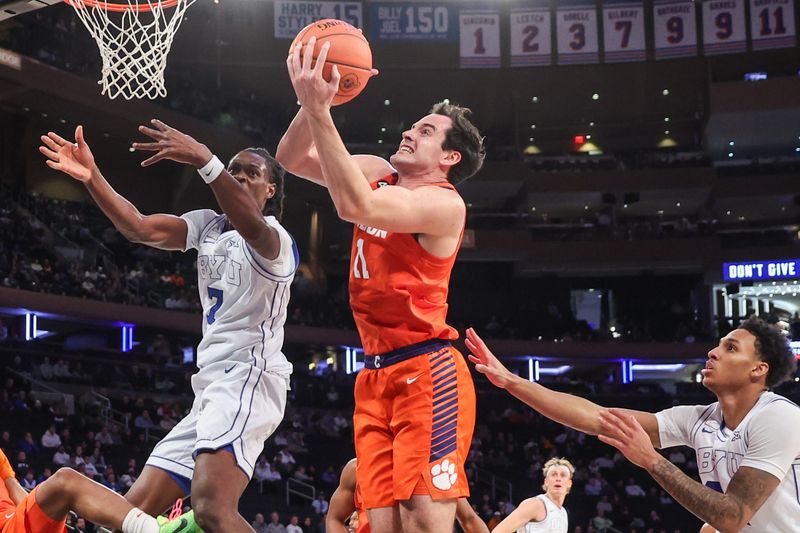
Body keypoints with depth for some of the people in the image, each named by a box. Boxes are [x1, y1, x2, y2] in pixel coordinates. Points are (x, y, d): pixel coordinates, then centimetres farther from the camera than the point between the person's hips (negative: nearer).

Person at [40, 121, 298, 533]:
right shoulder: (208, 225, 19)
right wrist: (92, 177, -14)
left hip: (248, 376, -9)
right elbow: (140, 228, 2)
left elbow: (252, 227, -30)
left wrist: (203, 159, -45)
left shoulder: (275, 239, -4)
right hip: (212, 383, 9)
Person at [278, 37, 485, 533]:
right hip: (376, 375, 7)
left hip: (426, 373, -7)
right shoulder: (379, 173, 13)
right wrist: (311, 103, -9)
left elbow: (356, 205, -28)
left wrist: (320, 110, -29)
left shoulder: (444, 203, -12)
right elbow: (293, 159, 10)